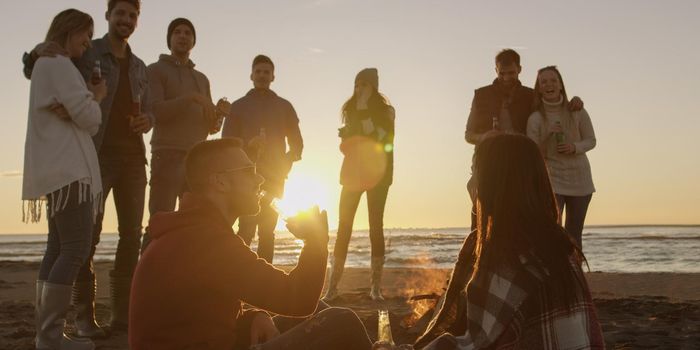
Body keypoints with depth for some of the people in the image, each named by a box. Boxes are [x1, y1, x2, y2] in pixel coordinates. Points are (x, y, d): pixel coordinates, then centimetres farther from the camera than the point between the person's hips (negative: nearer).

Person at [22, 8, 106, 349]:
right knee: (76, 247, -14)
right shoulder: (58, 64, -7)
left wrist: (88, 95, 8)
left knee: (58, 249, 6)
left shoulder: (46, 64, 25)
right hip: (68, 169, -11)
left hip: (58, 168, 11)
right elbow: (88, 117, -12)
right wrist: (96, 97, 7)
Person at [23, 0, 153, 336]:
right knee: (88, 232, -8)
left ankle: (122, 313, 9)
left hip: (133, 156, 5)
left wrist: (147, 120, -10)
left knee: (131, 233, 3)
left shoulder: (139, 67, 18)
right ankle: (84, 315, -4)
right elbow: (33, 71, 6)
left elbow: (147, 110, 15)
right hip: (95, 154, -5)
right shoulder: (85, 53, 4)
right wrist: (38, 50, -18)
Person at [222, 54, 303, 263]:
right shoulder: (238, 106, 11)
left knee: (267, 231, 0)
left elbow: (296, 143, 14)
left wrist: (285, 165, -4)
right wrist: (247, 146, -15)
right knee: (247, 229, -13)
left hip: (274, 178, 2)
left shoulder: (284, 107, 14)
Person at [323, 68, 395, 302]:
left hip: (377, 175, -3)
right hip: (353, 174, 3)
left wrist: (364, 110, -13)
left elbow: (378, 138, -13)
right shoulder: (351, 109, 14)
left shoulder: (386, 111, 2)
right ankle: (332, 286, -4)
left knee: (376, 226, -5)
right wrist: (345, 135, -3)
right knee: (344, 226, -4)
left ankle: (376, 287, 0)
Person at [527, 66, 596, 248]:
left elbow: (591, 140, 4)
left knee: (574, 235, 9)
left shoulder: (577, 113, -2)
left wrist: (574, 147, -15)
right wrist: (547, 135, -21)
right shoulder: (535, 119, -6)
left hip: (579, 179, 2)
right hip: (551, 179, -2)